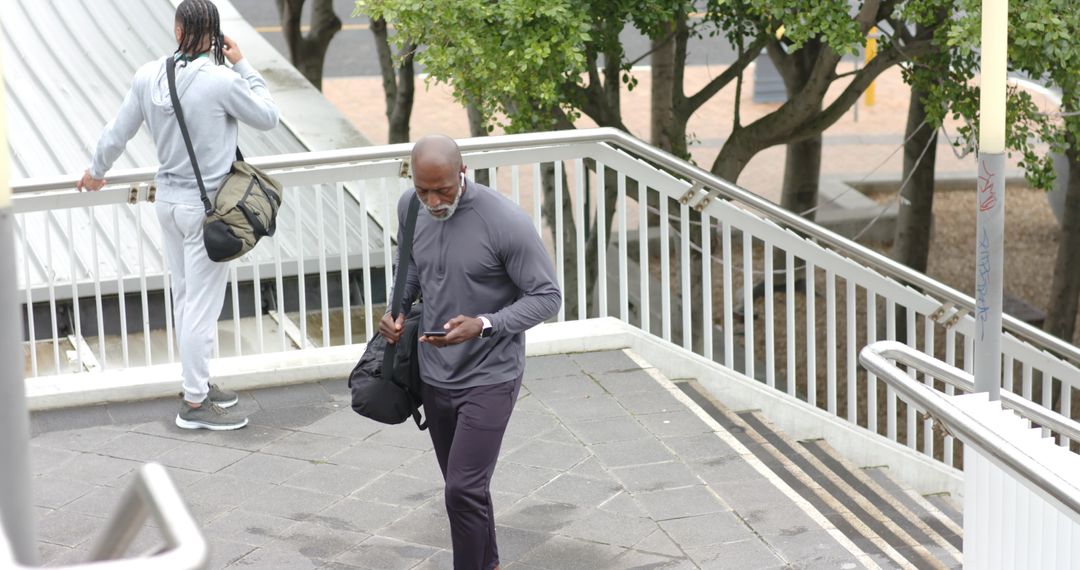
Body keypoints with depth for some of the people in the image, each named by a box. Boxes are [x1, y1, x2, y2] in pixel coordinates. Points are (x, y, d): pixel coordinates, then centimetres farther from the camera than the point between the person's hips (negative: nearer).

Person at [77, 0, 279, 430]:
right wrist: (242, 65, 0)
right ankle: (195, 404, 8)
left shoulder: (148, 76, -4)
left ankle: (198, 383, 31)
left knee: (185, 299, 18)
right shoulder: (223, 82, -21)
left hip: (168, 199, 7)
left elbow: (117, 133, 6)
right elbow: (268, 117, -5)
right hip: (206, 206, -7)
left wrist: (96, 172, 24)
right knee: (203, 306, 1)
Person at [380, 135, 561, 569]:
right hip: (434, 374, 6)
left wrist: (483, 325, -30)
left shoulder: (506, 222, -23)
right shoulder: (410, 208, -4)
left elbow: (547, 297, -17)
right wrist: (399, 309, -1)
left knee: (464, 490, -12)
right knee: (463, 485, 18)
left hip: (489, 378, -6)